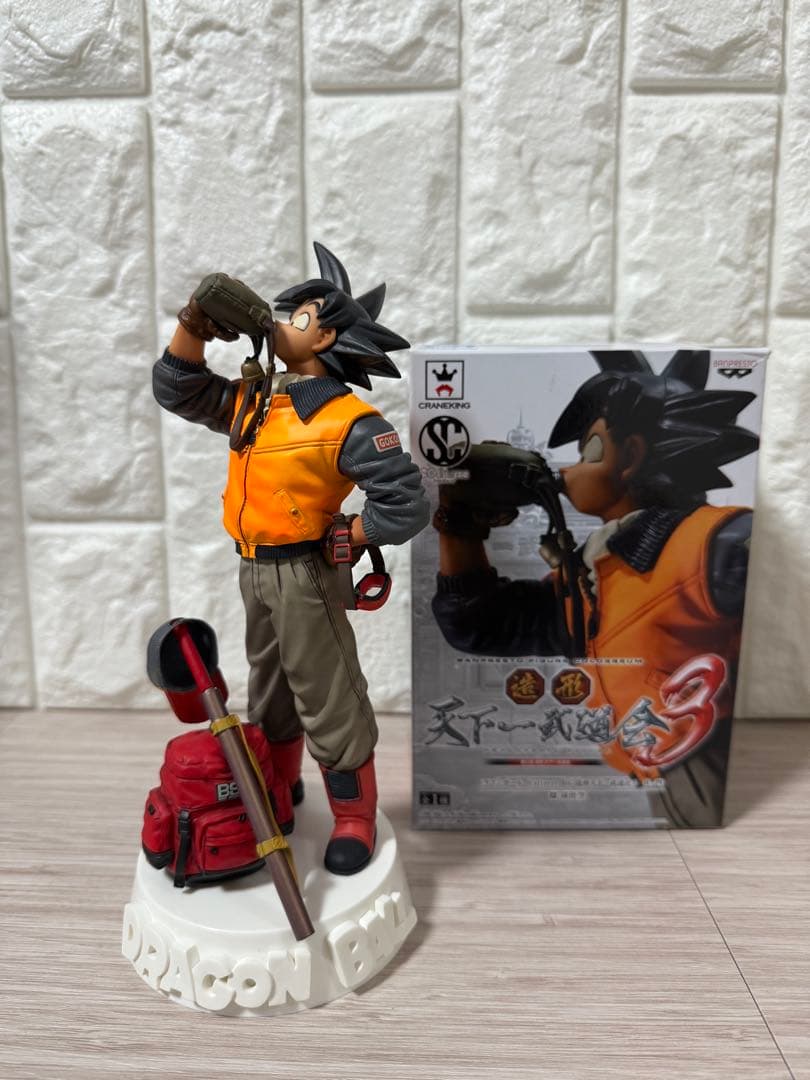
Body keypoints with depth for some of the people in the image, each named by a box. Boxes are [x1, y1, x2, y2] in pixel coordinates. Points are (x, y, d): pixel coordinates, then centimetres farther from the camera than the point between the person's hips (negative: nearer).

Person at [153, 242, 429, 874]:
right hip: (255, 571, 8)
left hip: (304, 575, -8)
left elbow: (406, 505, -20)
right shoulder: (249, 401, 7)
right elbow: (178, 389, 13)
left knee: (328, 700, 2)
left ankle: (355, 819, 21)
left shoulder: (348, 420, -16)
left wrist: (340, 544, -11)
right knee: (268, 690, 22)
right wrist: (195, 323, -1)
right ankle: (278, 790, 42)